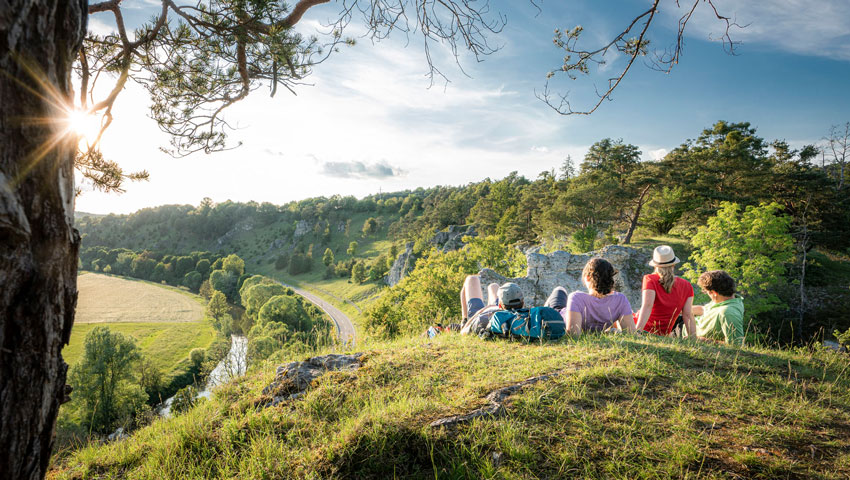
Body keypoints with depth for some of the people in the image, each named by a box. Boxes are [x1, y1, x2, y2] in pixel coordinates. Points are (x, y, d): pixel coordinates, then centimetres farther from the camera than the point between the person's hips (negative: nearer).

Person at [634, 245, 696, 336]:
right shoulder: (687, 286, -4)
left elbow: (647, 305, -27)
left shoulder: (650, 280, -15)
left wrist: (637, 331, -33)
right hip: (663, 334, 4)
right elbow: (688, 315, -7)